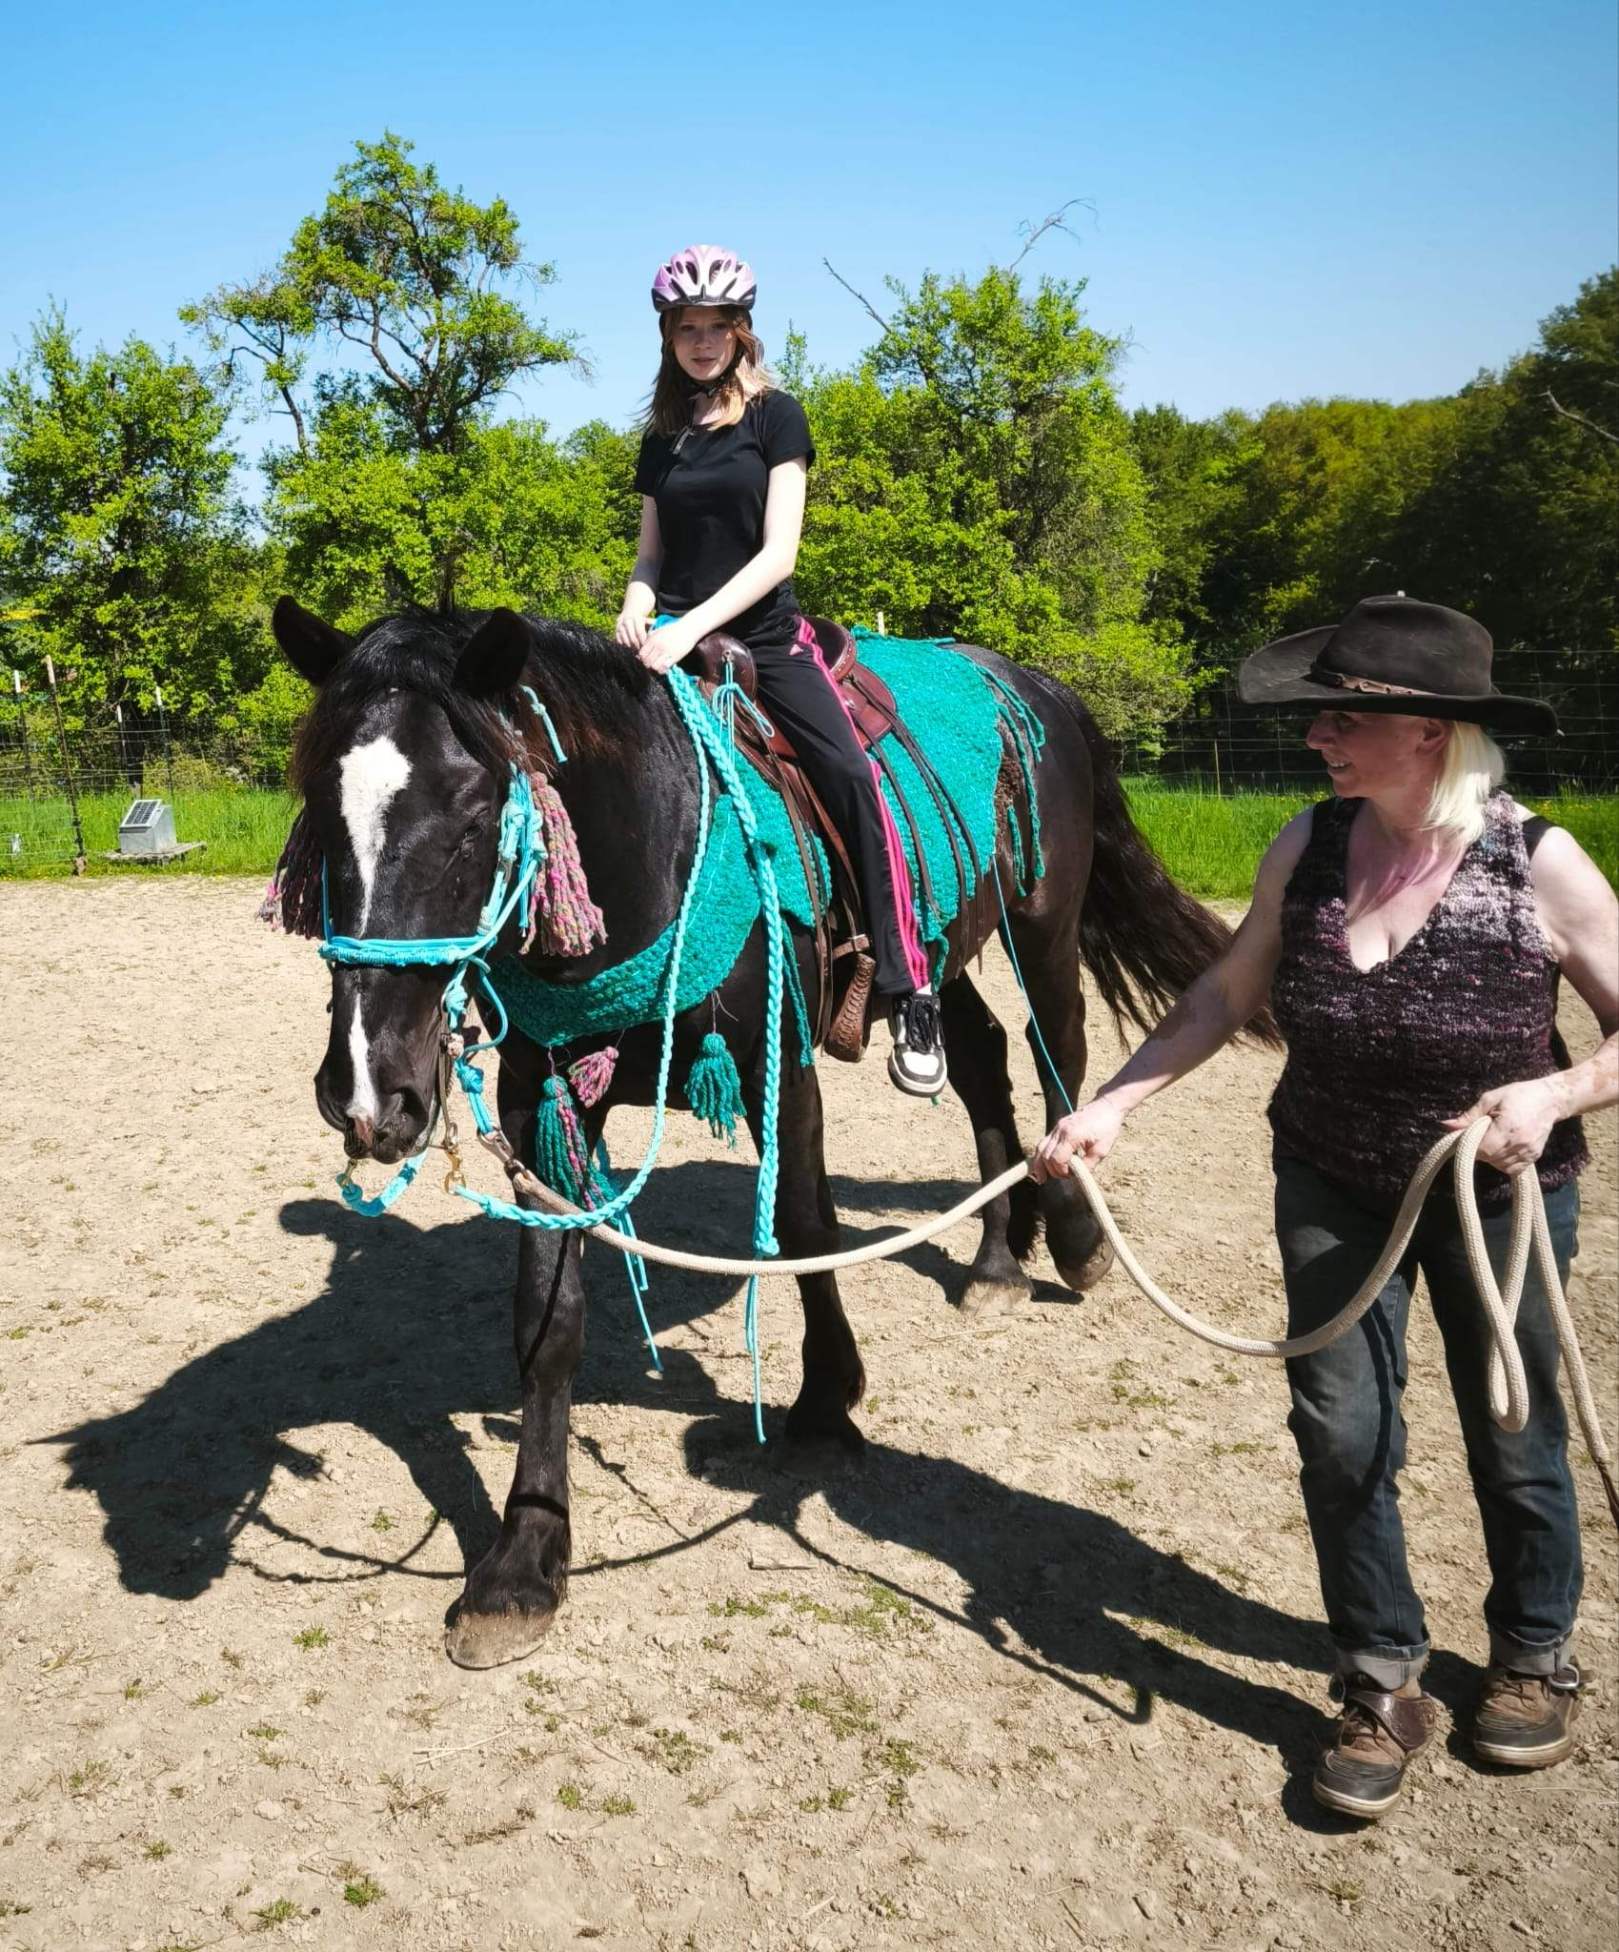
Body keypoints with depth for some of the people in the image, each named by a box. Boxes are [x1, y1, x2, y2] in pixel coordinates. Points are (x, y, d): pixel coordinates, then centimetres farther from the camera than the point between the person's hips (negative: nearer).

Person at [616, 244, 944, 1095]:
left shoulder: (776, 416, 2)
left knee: (850, 776, -24)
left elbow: (777, 552, -8)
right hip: (672, 641, 5)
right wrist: (638, 602, -4)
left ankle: (910, 996, -21)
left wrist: (693, 625, -20)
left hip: (765, 640, -5)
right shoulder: (662, 436, 15)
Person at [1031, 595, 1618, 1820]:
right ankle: (1383, 1686, 23)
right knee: (1342, 1432, 3)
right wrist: (1113, 1104, -9)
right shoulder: (1309, 846, -12)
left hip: (1498, 1199, -2)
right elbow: (1226, 998, -1)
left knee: (1512, 1439, 14)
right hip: (1333, 1191, 2)